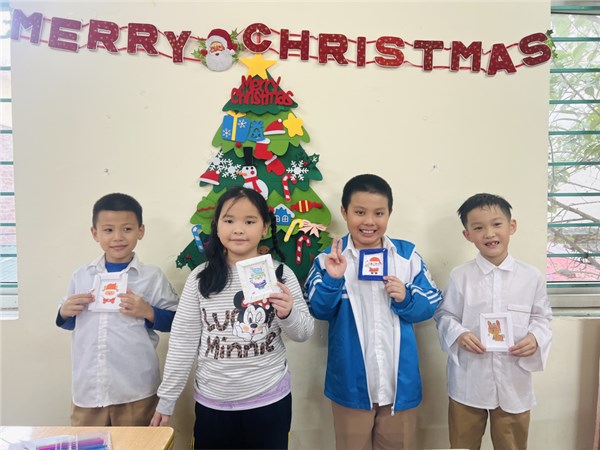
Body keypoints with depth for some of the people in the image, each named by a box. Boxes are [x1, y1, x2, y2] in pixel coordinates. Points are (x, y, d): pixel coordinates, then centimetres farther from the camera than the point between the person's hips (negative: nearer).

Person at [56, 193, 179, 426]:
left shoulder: (152, 277, -5)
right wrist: (65, 312, -5)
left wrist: (148, 312, -18)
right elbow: (70, 322, 16)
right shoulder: (81, 276, 4)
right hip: (87, 391, 3)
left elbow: (177, 322, -3)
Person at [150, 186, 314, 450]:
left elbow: (304, 333, -1)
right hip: (212, 402, 1)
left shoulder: (281, 274, -7)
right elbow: (182, 341, 0)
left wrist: (288, 313, -22)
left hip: (269, 400, 0)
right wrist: (166, 399, 4)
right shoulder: (200, 278, -6)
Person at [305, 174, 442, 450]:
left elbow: (430, 305, 1)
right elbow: (319, 311, -9)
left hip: (399, 381, 1)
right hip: (351, 383, -1)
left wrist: (405, 299, -18)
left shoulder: (407, 254, -3)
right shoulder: (331, 257, -6)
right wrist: (332, 279, -25)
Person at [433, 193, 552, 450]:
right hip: (468, 381, -1)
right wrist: (458, 334, -18)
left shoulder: (532, 277, -3)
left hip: (514, 383, 1)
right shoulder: (460, 276, -8)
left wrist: (535, 338, -13)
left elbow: (542, 317, 6)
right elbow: (444, 315, 0)